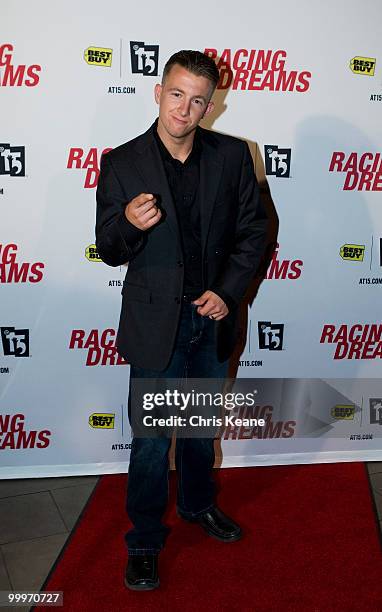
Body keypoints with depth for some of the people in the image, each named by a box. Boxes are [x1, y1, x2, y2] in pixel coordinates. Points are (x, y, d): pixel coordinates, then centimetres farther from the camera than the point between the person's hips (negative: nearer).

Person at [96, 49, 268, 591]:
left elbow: (253, 229, 2)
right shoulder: (121, 163, -9)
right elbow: (109, 252, -6)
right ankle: (145, 541, 28)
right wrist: (128, 223, -28)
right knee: (152, 440, 7)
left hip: (213, 316, 3)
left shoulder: (232, 155, -3)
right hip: (155, 322, -3)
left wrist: (227, 290, -10)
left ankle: (198, 504, 48)